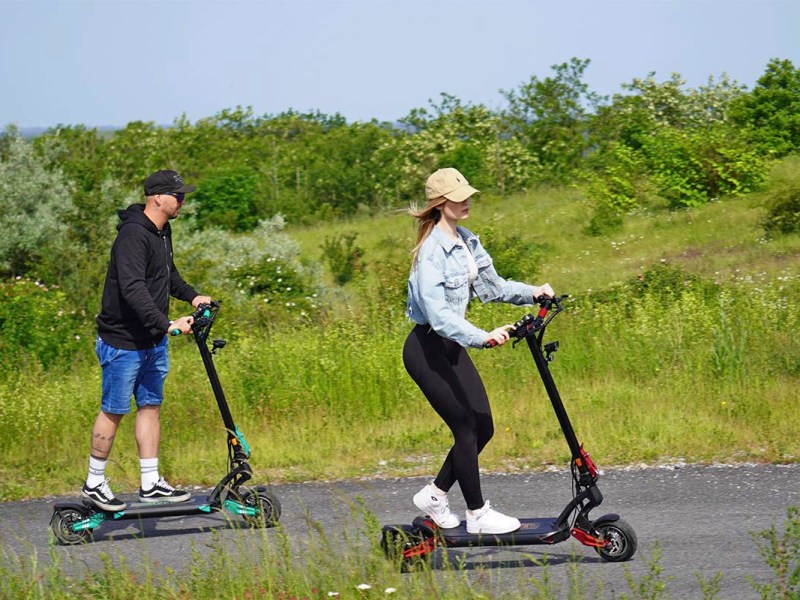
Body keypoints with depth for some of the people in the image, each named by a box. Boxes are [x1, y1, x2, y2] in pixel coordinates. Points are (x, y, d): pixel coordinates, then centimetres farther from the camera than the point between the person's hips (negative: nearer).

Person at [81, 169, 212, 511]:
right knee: (114, 411, 0)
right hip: (123, 342, -9)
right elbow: (133, 289, -34)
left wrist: (191, 296, 13)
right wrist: (166, 324, -38)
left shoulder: (162, 232, 8)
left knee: (150, 406, 11)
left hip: (153, 341, 9)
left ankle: (151, 484, 16)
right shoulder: (133, 236, -23)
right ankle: (94, 483, 11)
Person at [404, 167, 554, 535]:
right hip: (426, 349, -9)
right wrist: (481, 337, -42)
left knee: (482, 428, 7)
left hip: (451, 346, 9)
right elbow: (436, 312, -32)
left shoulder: (466, 241, 6)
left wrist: (531, 293, -1)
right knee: (466, 429, -5)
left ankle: (434, 495, 21)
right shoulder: (432, 251, -22)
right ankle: (477, 515, 8)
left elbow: (490, 285, 14)